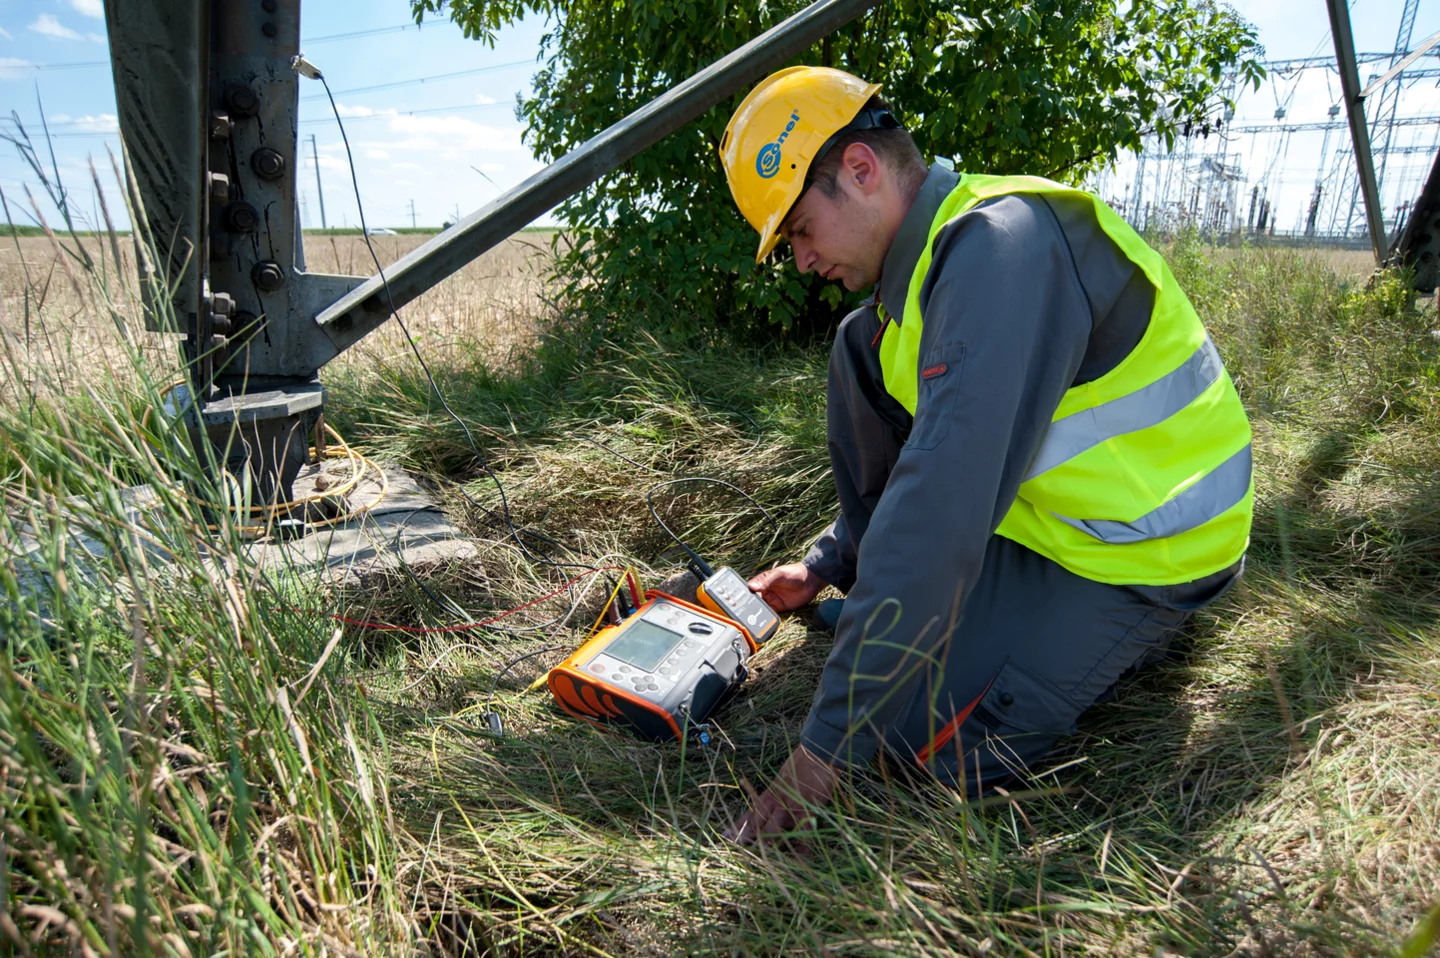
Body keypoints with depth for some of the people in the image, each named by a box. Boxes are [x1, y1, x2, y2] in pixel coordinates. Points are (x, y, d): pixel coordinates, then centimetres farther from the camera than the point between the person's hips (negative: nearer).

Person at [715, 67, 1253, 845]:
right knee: (859, 346, 1)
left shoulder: (1000, 246, -27)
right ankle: (884, 597, 8)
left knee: (924, 742, -13)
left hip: (1139, 550, -9)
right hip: (1052, 497, 9)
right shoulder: (938, 250, 5)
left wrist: (827, 746, -30)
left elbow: (939, 510, -35)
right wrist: (826, 567, 15)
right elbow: (923, 453, 18)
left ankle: (1134, 633, 6)